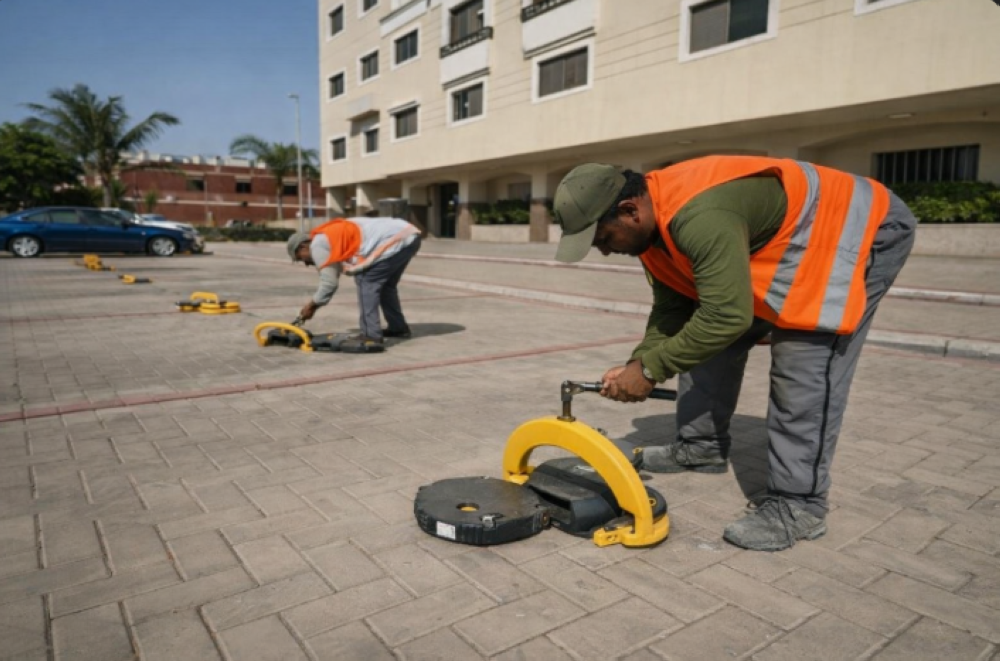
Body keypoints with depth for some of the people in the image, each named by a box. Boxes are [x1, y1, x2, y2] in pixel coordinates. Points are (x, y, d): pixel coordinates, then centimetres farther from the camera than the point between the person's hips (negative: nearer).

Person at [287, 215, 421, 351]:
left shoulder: (318, 244, -2)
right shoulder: (334, 236, 26)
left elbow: (329, 282, -1)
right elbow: (333, 277, 28)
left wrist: (312, 305, 12)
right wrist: (314, 304, 27)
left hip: (396, 241, -10)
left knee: (366, 282, -8)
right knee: (385, 283, 24)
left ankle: (371, 337, -11)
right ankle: (398, 327, 33)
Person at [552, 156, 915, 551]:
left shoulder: (700, 216, -38)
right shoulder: (653, 219, -5)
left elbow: (727, 316, -37)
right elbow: (672, 307, 1)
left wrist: (650, 369, -28)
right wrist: (637, 363, -11)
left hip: (861, 230, -9)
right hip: (779, 243, 9)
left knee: (802, 370, -18)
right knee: (709, 339, 7)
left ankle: (798, 504, -7)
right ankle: (701, 447, 19)